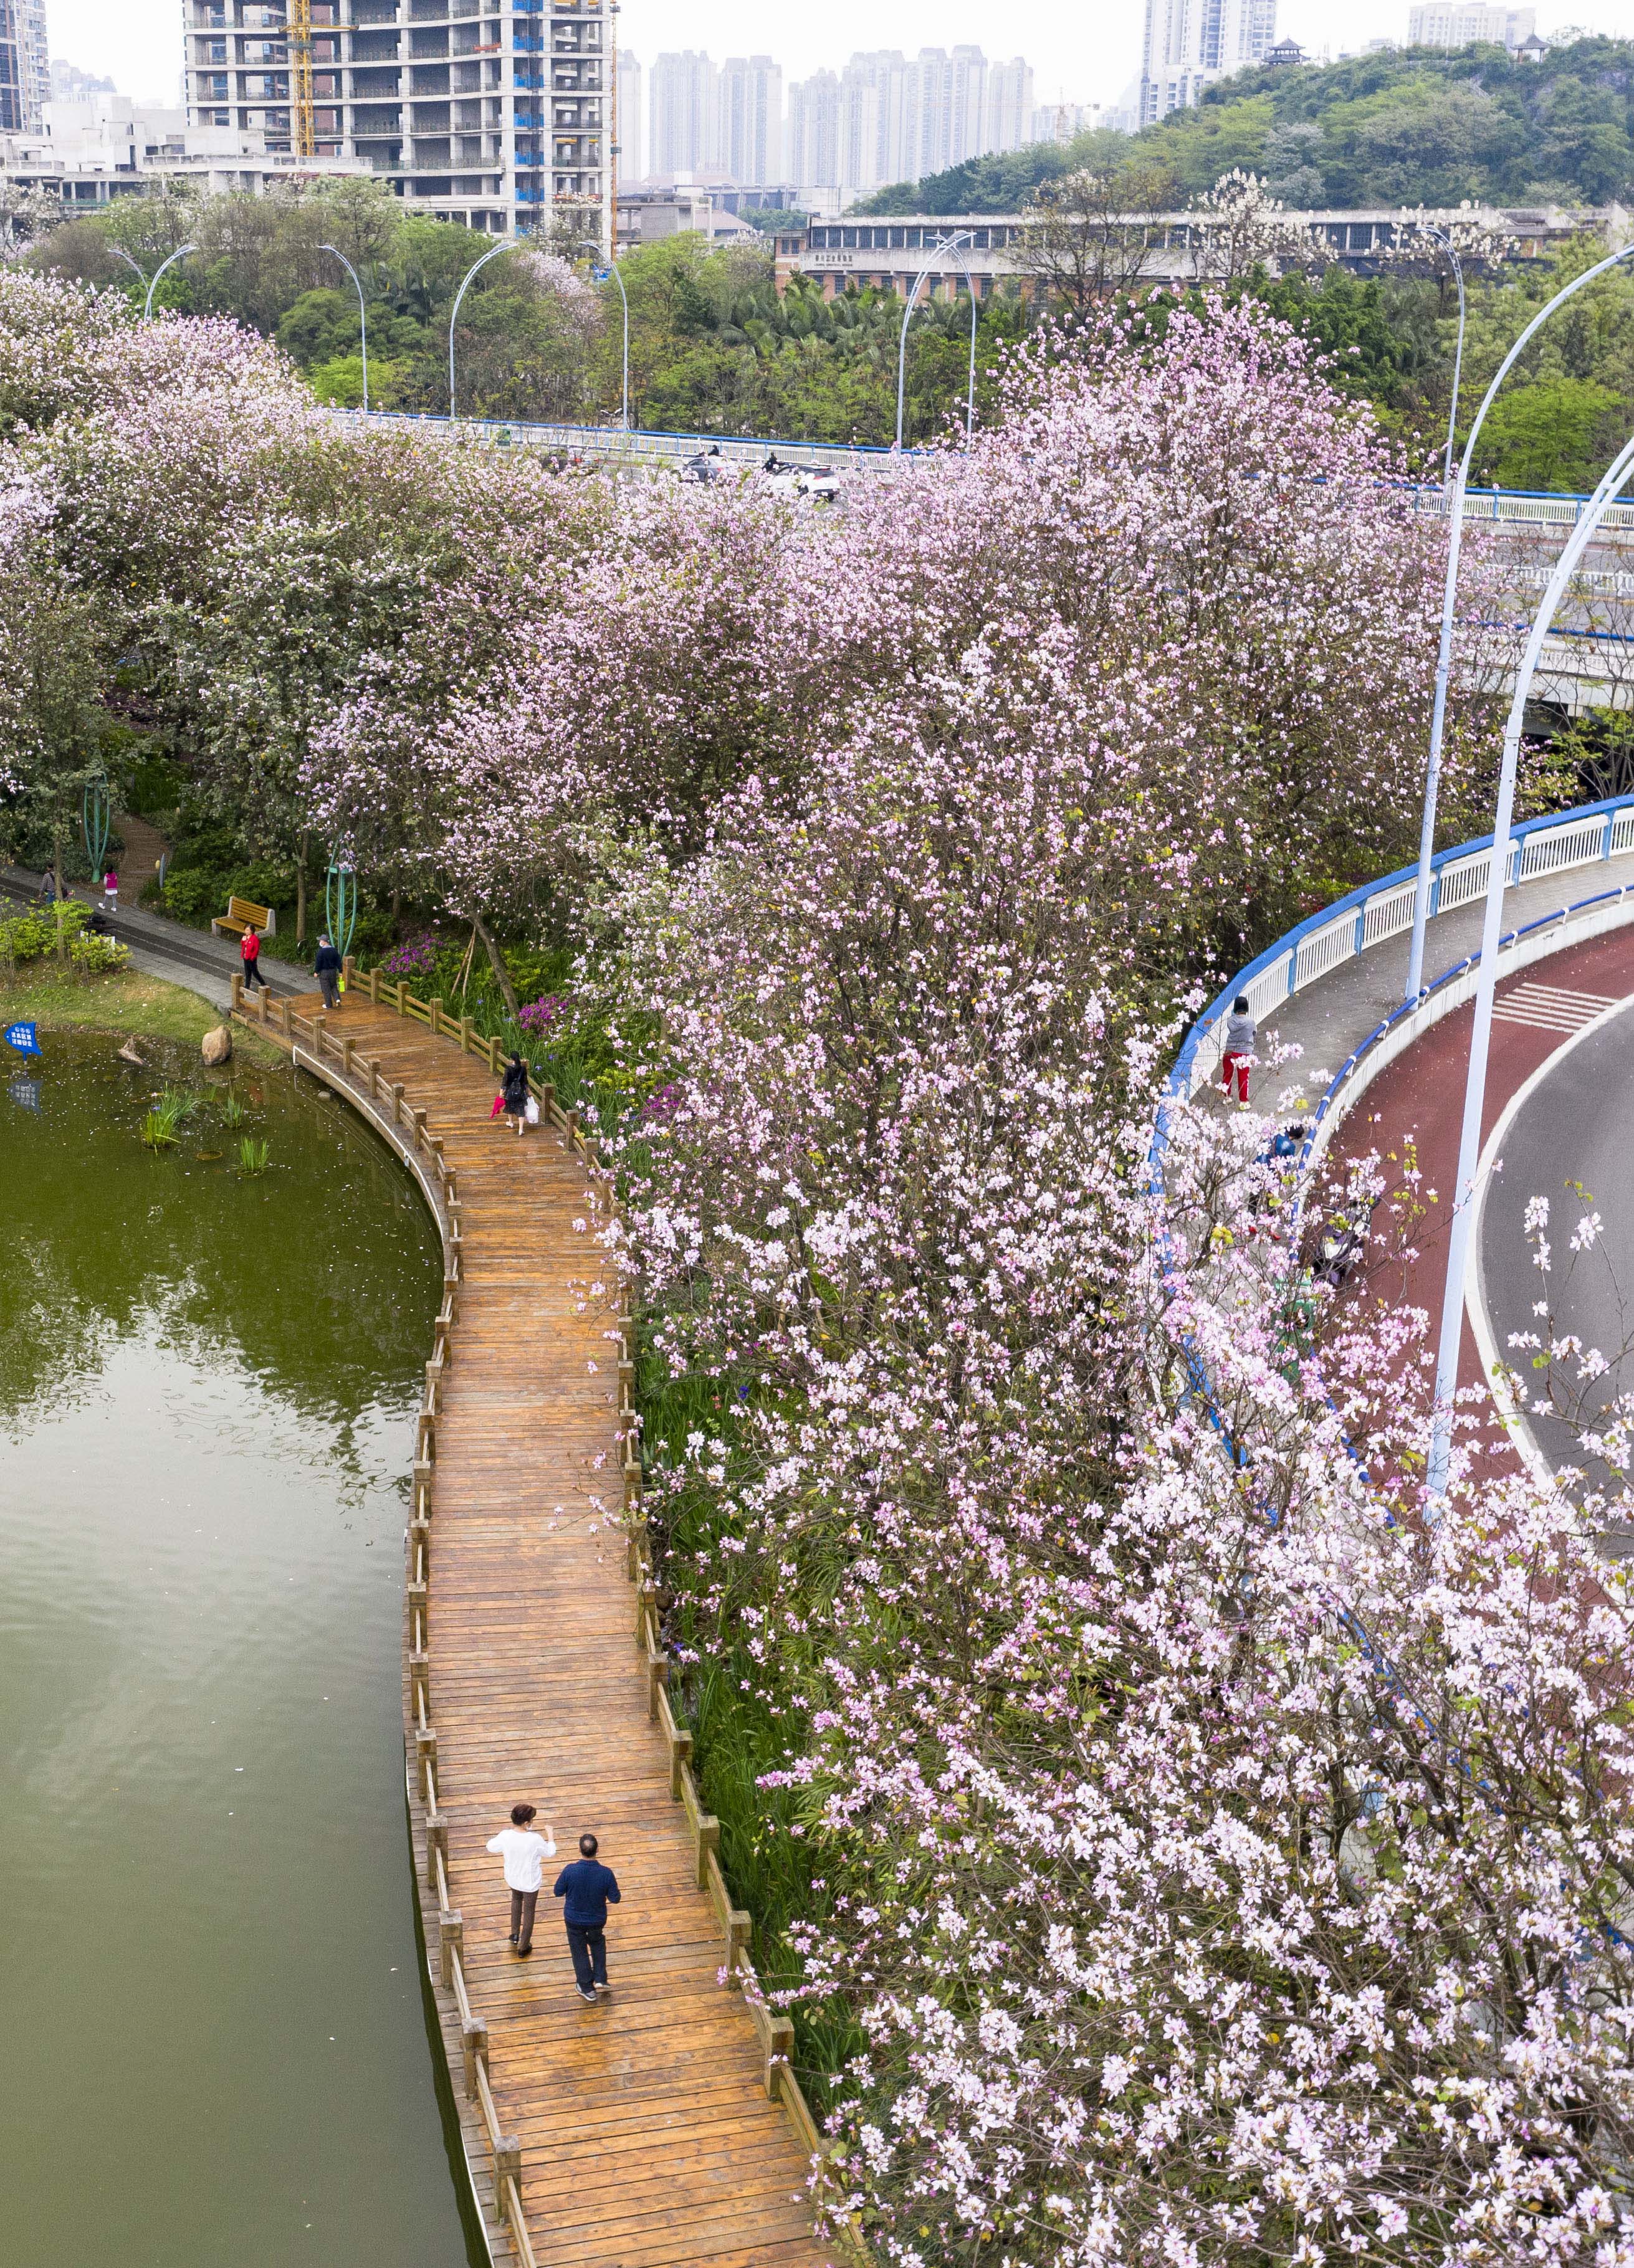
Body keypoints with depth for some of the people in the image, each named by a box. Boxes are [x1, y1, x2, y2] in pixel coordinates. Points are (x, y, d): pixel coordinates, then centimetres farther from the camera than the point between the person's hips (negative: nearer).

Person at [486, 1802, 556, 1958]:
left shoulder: (505, 1836, -24)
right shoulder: (535, 1840, -31)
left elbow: (491, 1847, -2)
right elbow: (551, 1853, -11)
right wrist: (550, 1835, 4)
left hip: (513, 1879, 3)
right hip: (531, 1882, -3)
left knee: (516, 1899, 36)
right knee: (528, 1911, 19)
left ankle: (515, 1934, 39)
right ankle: (523, 1948, 32)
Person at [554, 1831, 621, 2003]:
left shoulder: (570, 1871, -29)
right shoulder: (606, 1873, -27)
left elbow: (558, 1892, -11)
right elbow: (615, 1899, -14)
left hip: (574, 1919, -1)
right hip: (597, 1919, 1)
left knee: (580, 1951, 21)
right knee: (598, 1943, 32)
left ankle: (587, 1988, 34)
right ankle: (600, 1979, 31)